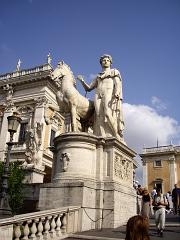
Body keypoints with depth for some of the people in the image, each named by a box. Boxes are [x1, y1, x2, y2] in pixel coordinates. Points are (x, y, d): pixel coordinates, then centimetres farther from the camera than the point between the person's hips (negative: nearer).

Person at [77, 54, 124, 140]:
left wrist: (117, 93, -17)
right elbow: (88, 88, 29)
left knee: (109, 114, -27)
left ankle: (118, 138, -25)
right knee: (100, 116, -18)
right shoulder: (98, 77, 33)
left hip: (109, 94, -3)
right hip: (98, 95, 3)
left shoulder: (115, 72, 23)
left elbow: (118, 83, 4)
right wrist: (82, 80, 11)